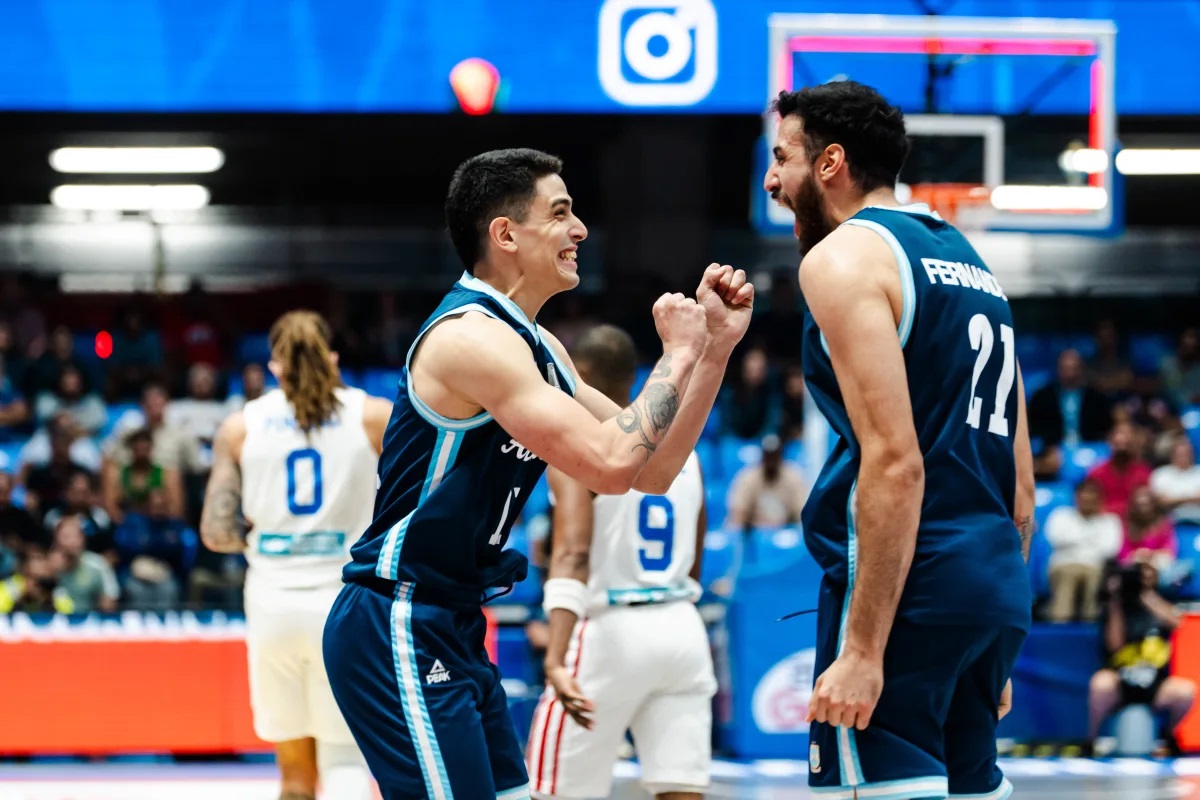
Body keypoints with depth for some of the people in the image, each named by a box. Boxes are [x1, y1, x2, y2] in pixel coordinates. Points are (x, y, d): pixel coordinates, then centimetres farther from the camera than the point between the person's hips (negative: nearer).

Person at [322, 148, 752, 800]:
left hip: (453, 630, 10)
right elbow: (612, 463, -24)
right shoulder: (472, 336, -18)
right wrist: (677, 356, -11)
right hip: (398, 630, -10)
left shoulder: (537, 348, 13)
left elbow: (651, 471, 16)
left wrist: (715, 348, 9)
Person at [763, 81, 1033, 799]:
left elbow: (895, 461, -18)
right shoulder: (970, 261, 20)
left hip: (907, 584, -9)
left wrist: (863, 650, -20)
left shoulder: (845, 256, -6)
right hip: (995, 583, 9)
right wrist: (997, 653, 25)